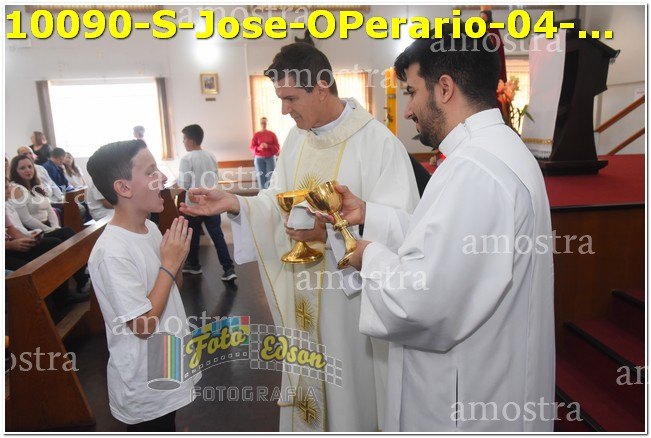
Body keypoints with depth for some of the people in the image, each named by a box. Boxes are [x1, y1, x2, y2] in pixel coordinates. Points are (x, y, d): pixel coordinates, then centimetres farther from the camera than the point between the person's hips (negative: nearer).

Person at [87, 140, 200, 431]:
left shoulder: (150, 229, -3)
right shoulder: (112, 252, -28)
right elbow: (143, 325, -25)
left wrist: (177, 258, -11)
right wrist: (169, 263, -23)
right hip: (144, 388, -7)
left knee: (168, 426, 27)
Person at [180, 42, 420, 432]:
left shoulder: (378, 143, -16)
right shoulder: (296, 139, 6)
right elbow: (278, 202, 7)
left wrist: (330, 233, -28)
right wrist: (234, 203, -10)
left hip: (354, 296, -6)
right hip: (304, 296, 6)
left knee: (352, 384, 14)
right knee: (310, 374, 22)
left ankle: (356, 424, 41)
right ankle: (309, 425, 46)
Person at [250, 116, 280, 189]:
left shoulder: (272, 134, 4)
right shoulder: (256, 135, 5)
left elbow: (277, 147, 1)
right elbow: (252, 147, 1)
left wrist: (268, 146, -15)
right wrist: (259, 147, -18)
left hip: (270, 158, 0)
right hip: (259, 159, 0)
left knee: (270, 177, -7)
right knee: (261, 178, -2)